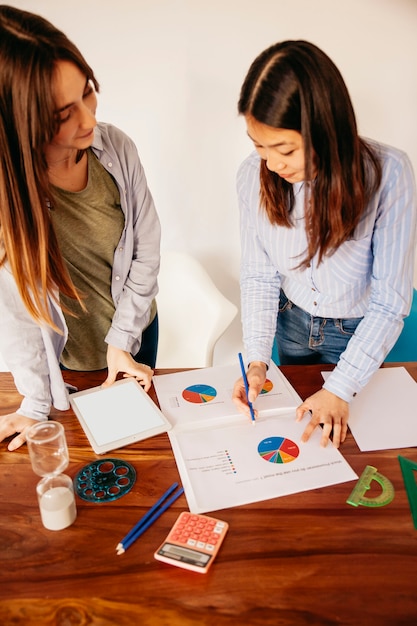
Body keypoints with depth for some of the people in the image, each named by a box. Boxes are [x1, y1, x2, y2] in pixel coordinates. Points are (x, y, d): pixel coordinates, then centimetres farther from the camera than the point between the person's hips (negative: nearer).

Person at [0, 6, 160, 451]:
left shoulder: (115, 147, -20)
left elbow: (147, 249, -10)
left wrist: (123, 338, -10)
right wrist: (37, 404, -11)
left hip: (135, 332, 3)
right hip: (65, 359, -2)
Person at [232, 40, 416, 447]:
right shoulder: (254, 174, -22)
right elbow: (258, 276, -12)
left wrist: (340, 389, -27)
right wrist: (257, 359, -22)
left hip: (359, 331, -2)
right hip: (292, 321, 3)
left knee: (336, 440, 23)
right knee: (290, 423, 28)